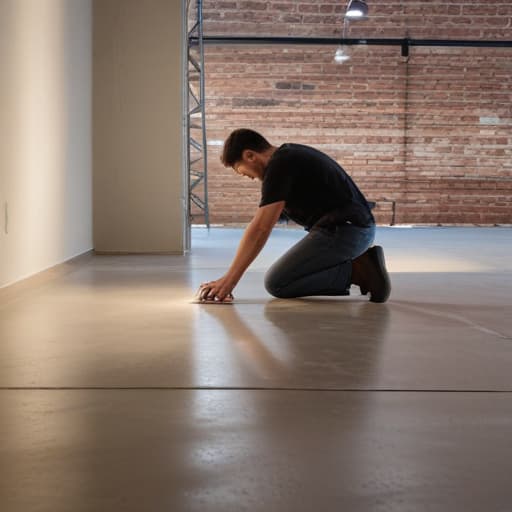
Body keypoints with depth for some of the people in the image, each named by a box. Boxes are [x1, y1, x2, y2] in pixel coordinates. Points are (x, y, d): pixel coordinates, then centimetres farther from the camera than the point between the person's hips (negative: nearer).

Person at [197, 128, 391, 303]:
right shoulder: (290, 155, 17)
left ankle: (355, 271, -8)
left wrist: (229, 280, -18)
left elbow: (261, 228, -20)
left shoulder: (280, 165, -14)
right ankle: (359, 263, 9)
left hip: (342, 231, -10)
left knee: (276, 283, -5)